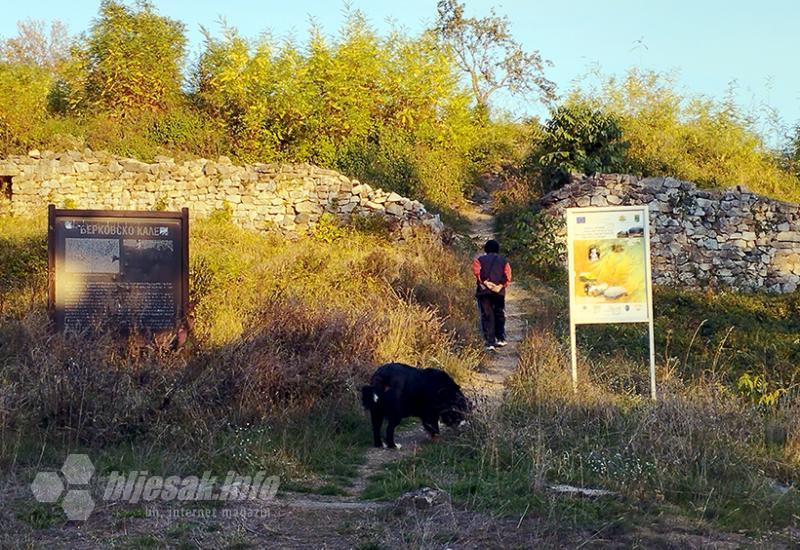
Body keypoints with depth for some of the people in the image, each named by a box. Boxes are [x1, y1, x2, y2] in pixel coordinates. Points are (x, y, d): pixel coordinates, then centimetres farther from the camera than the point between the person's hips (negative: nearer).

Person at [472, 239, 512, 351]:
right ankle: (500, 339, 16)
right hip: (499, 292, 1)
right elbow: (508, 276, -4)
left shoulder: (480, 259, 13)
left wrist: (484, 282, -10)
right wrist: (501, 286, -10)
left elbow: (476, 270, -10)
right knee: (499, 315, 18)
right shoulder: (504, 261, 15)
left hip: (483, 291, -1)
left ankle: (490, 343, -3)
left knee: (487, 316, 2)